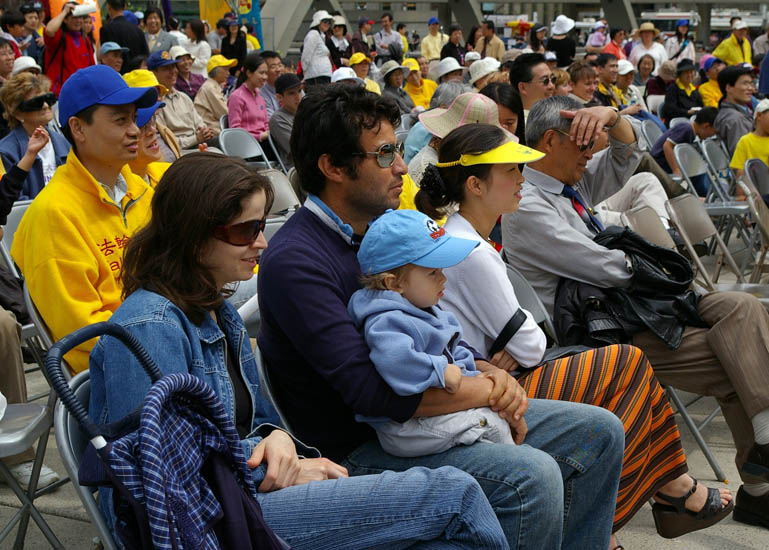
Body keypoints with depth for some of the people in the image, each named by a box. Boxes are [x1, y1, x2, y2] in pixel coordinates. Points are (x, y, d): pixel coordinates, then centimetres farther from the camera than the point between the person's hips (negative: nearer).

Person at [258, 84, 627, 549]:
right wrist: (489, 389, -17)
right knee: (531, 476, -30)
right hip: (361, 449, -9)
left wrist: (491, 373, -5)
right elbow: (370, 390, -27)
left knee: (600, 431, 5)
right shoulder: (294, 261, -20)